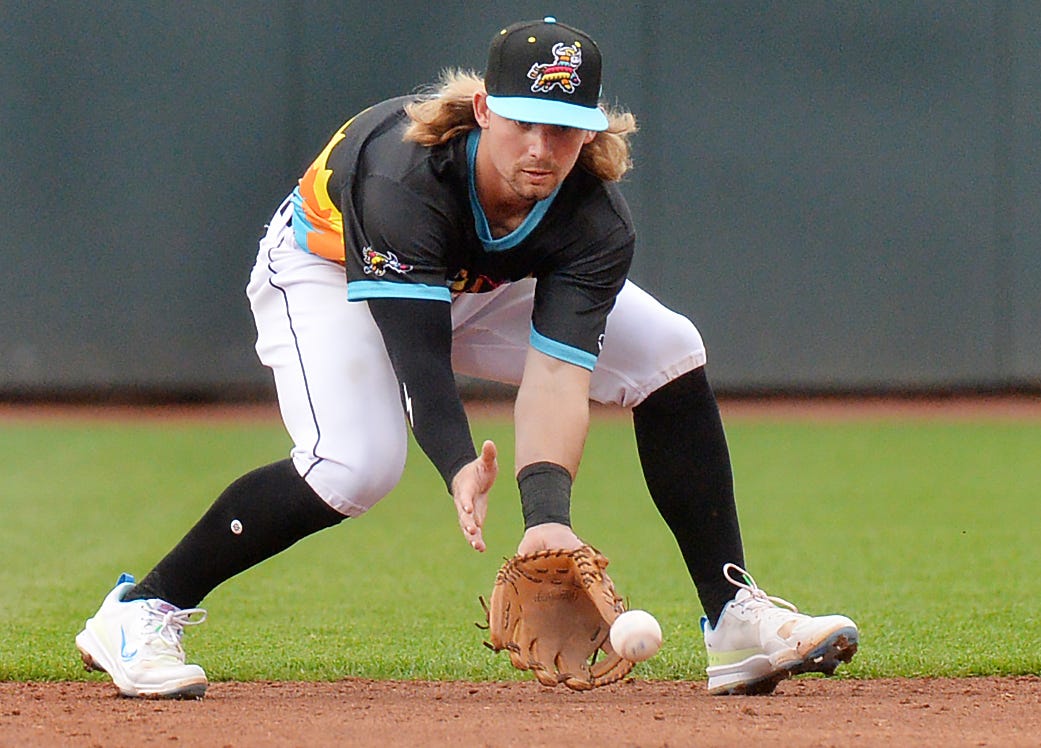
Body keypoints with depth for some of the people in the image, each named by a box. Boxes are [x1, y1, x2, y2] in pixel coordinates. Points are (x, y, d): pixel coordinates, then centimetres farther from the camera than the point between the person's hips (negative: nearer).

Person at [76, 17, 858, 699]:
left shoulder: (596, 221, -29)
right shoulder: (404, 171, -40)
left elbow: (555, 370, -37)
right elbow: (416, 350, -45)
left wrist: (548, 510, -53)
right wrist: (460, 470, -62)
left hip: (486, 284, 5)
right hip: (328, 268, -5)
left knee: (669, 354, -11)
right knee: (355, 465, -32)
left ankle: (735, 618, -6)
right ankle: (139, 611, -18)